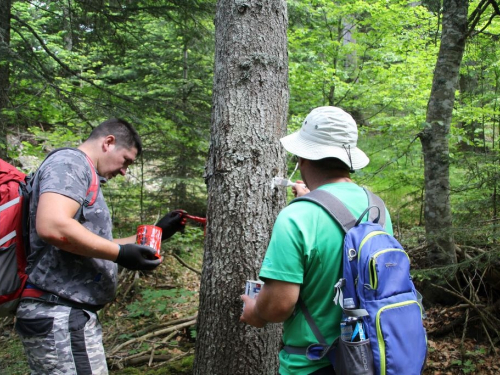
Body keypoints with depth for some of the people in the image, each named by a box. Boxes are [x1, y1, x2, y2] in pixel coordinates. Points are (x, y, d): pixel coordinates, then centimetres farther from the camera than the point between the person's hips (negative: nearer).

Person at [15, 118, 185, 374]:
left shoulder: (82, 173, 23)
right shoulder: (70, 161, -8)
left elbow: (95, 248, 25)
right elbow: (52, 226, -26)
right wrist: (120, 254, -18)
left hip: (67, 313, 10)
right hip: (61, 314, -10)